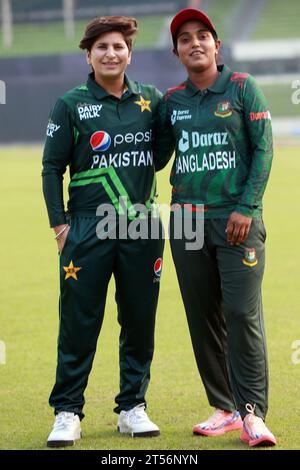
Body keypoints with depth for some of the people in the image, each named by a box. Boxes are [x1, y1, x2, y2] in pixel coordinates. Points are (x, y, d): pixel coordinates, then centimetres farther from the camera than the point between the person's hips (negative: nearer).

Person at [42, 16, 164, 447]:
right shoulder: (71, 105, 1)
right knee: (79, 322, -3)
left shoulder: (151, 100, 8)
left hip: (142, 225, 3)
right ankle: (67, 412, 3)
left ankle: (133, 407, 17)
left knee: (140, 321, 6)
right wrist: (59, 222, -4)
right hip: (87, 228, -3)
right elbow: (52, 168, 2)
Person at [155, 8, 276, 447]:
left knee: (243, 313, -11)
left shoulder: (242, 88, 2)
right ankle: (224, 408, 14)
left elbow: (263, 149, -2)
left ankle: (253, 413, -8)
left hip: (237, 219, -4)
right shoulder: (172, 100, 12)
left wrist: (246, 208, -10)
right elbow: (156, 158, 19)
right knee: (202, 316, 6)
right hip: (187, 220, 4)